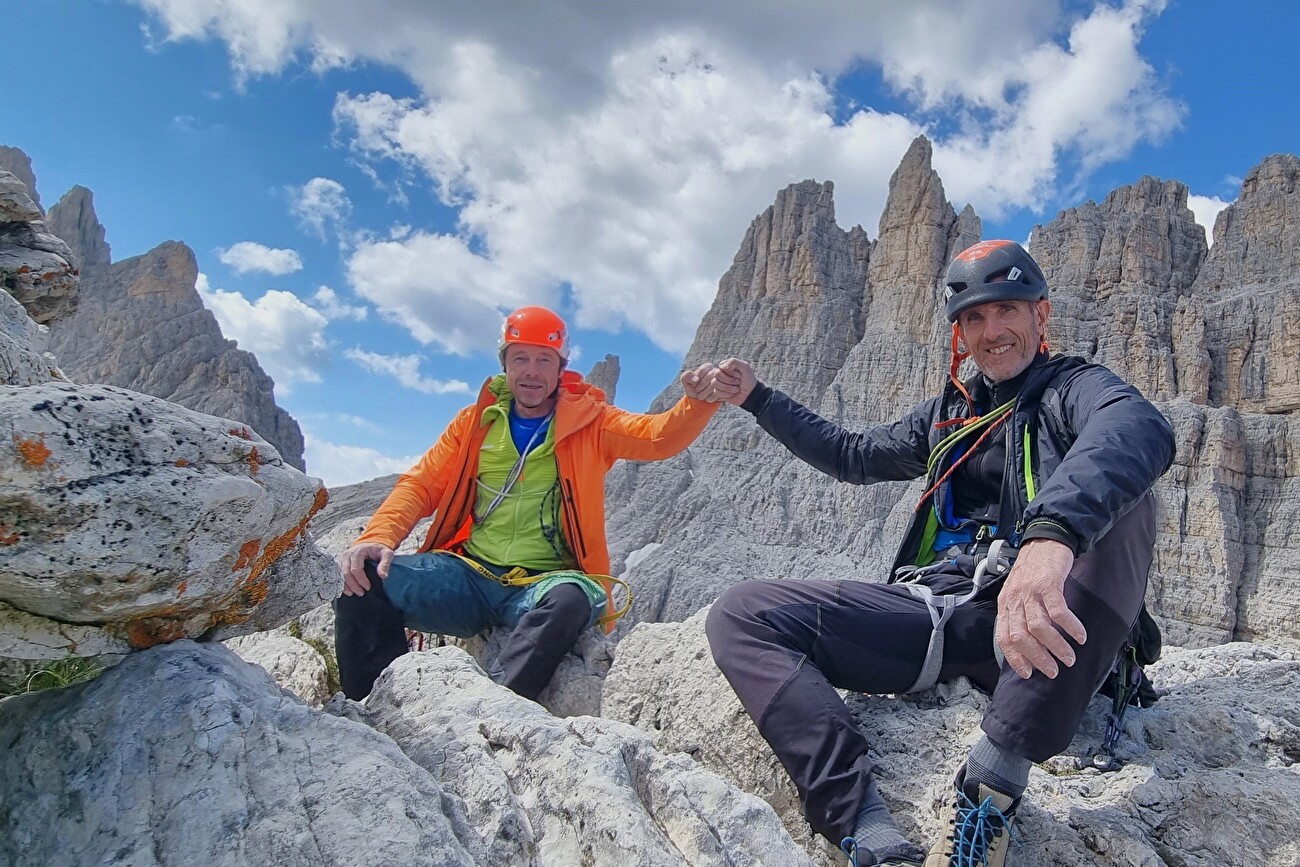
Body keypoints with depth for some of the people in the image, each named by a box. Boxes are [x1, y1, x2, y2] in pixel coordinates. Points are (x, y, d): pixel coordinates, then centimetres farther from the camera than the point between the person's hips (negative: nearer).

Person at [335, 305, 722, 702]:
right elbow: (421, 485, 9)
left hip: (545, 583, -3)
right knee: (366, 576, -19)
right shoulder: (475, 422, 13)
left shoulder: (589, 422, 6)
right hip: (469, 576, 3)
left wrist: (698, 401, -32)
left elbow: (658, 435, -9)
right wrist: (378, 536, -11)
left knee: (571, 598, -37)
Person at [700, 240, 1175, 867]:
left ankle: (994, 779, -33)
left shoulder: (1074, 388, 4)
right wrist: (756, 398, 29)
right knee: (740, 615, -12)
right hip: (932, 611, 5)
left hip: (1039, 630, -4)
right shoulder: (949, 414, 23)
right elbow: (853, 456, 35)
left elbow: (1139, 430, -22)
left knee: (1116, 494, -32)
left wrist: (1051, 534, -44)